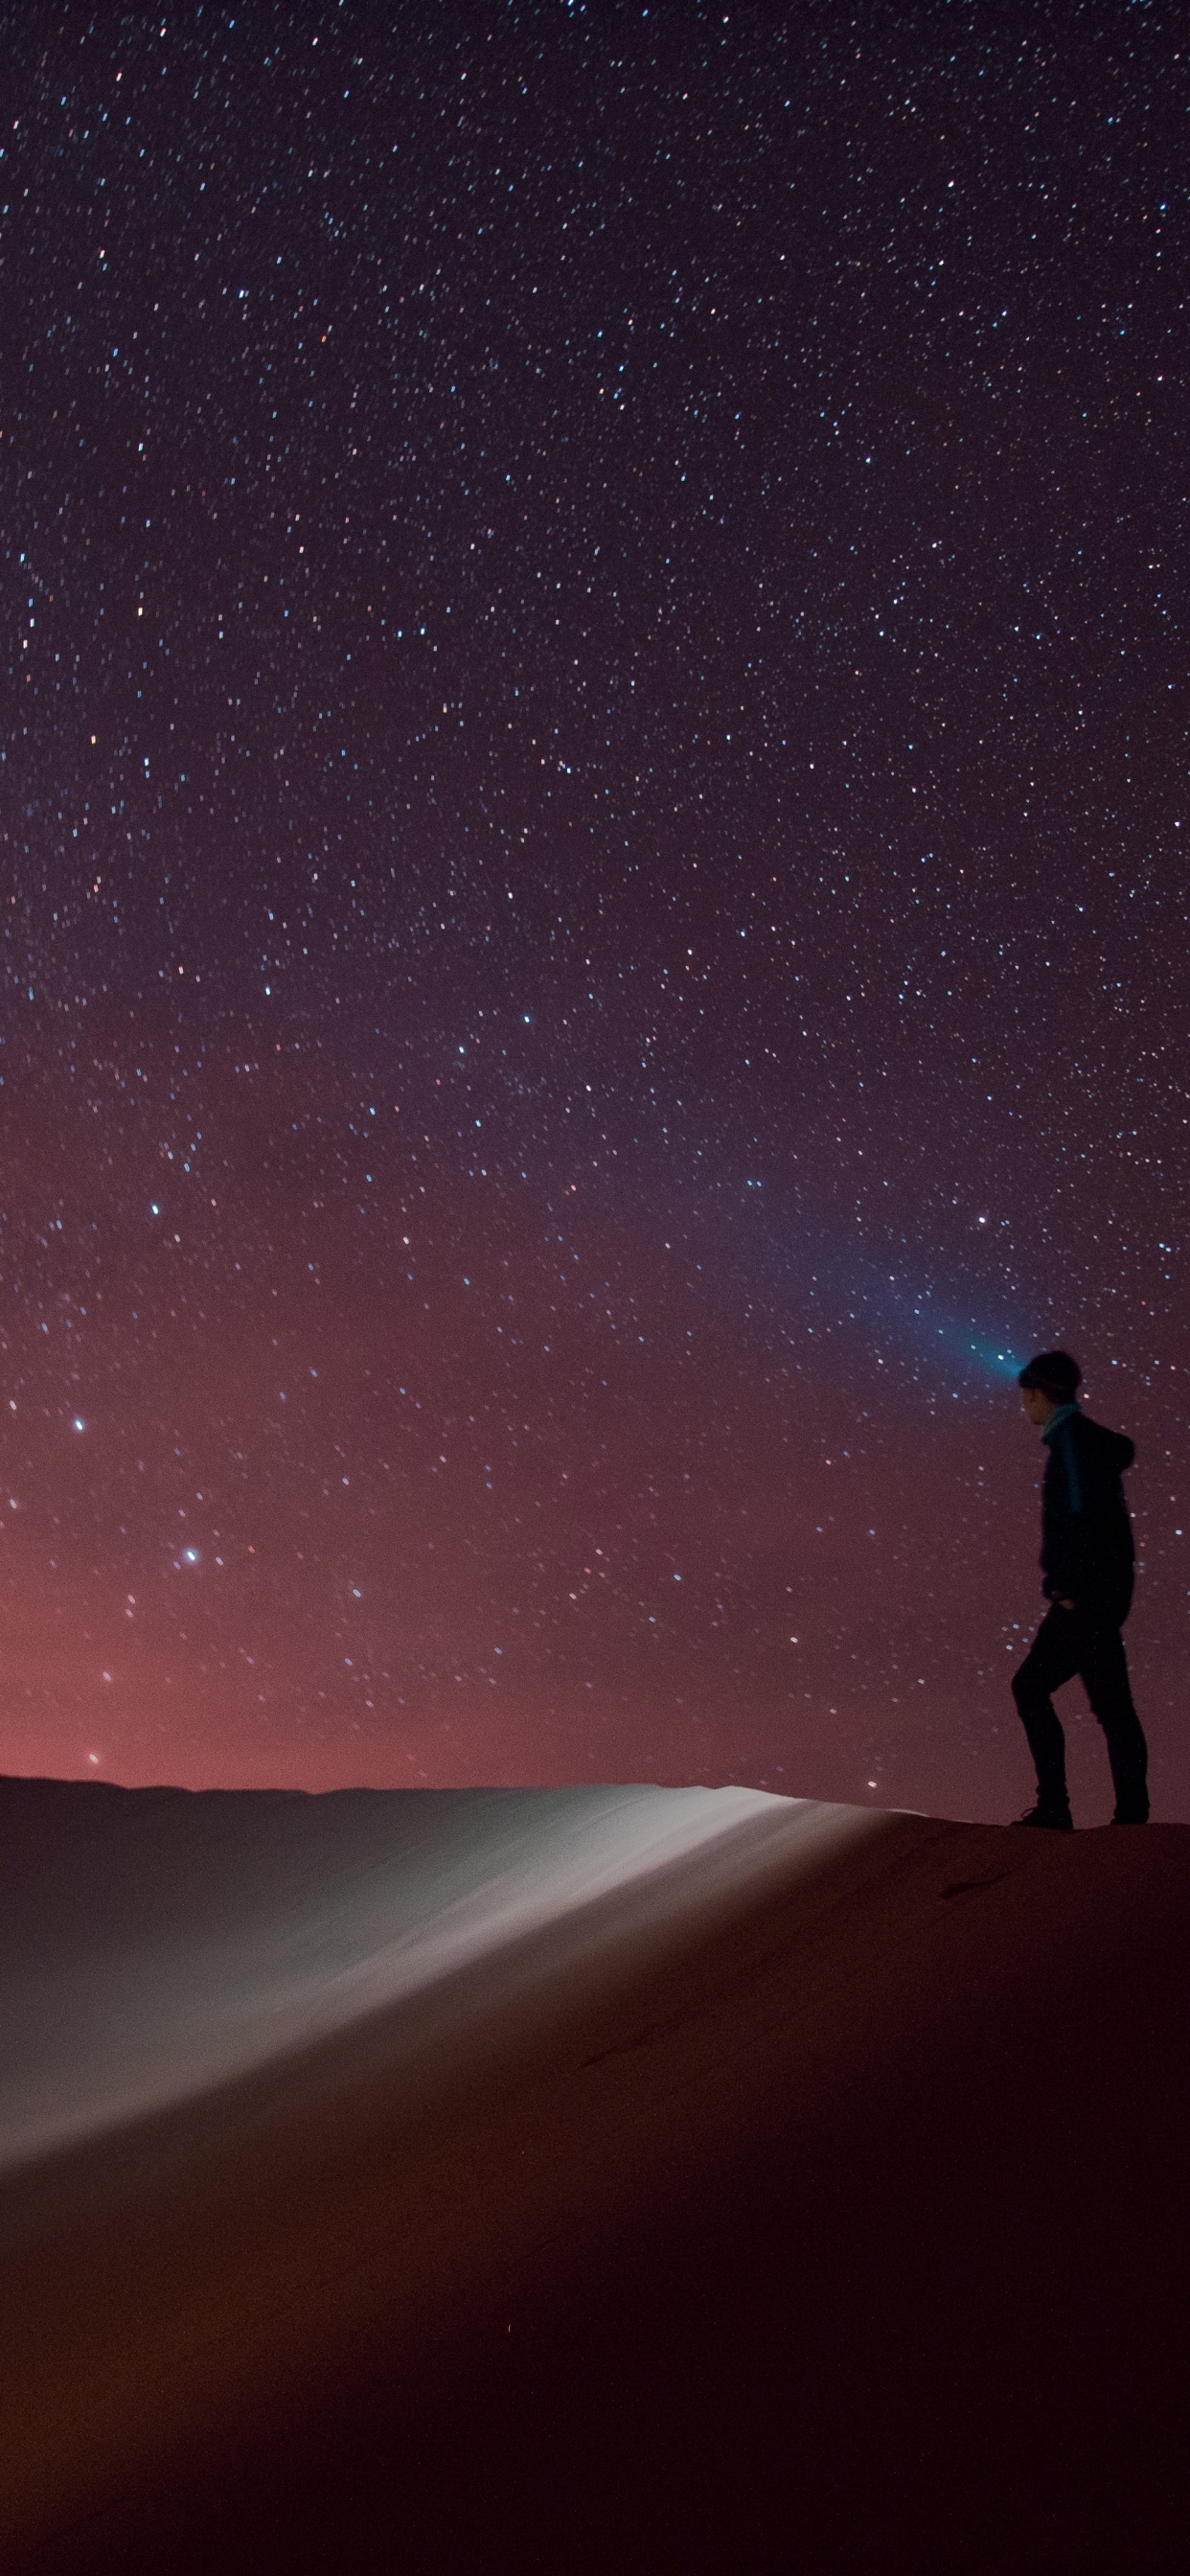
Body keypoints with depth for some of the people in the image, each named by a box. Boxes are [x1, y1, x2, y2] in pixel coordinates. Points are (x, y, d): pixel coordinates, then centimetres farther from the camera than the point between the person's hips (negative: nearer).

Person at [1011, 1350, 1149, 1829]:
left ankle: (1132, 1816, -4)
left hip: (1087, 1596, -10)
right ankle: (1052, 1806, 9)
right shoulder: (1091, 1438, 17)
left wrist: (1070, 1587, -20)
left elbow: (1083, 1512, -20)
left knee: (1110, 1703, -7)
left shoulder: (1072, 1436, -11)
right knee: (1030, 1685, 10)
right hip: (1083, 1597, 10)